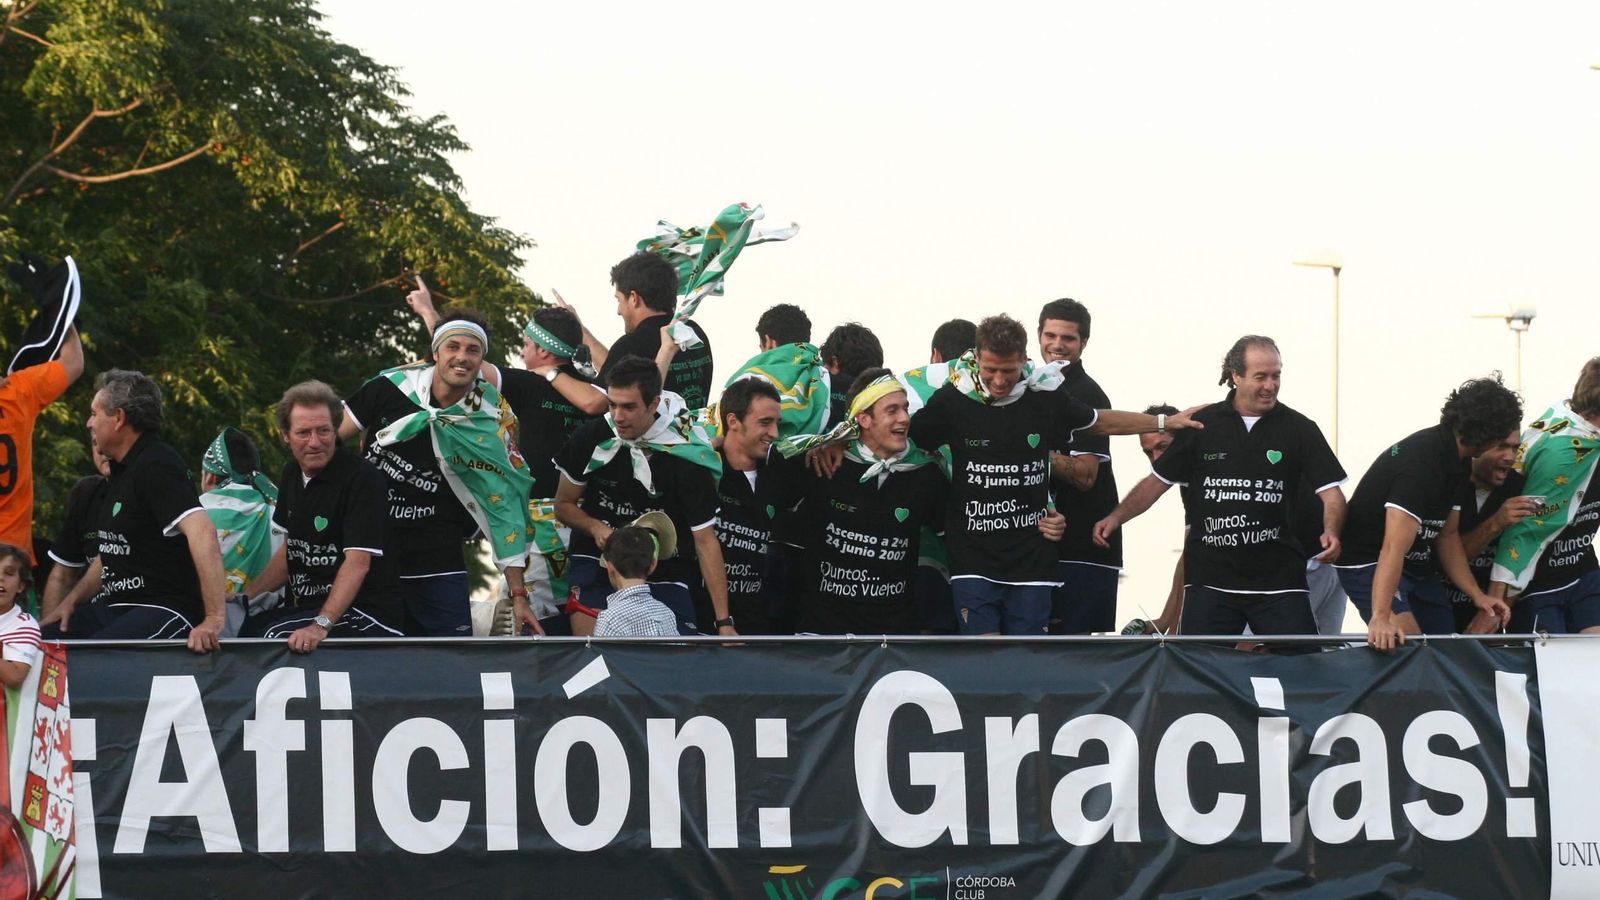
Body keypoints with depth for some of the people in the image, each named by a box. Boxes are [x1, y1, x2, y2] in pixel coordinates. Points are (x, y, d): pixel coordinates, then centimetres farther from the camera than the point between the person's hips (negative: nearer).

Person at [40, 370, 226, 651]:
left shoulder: (156, 466, -14)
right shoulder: (124, 470, 18)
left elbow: (202, 533, -28)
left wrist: (214, 618, -35)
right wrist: (71, 601, 16)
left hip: (166, 613, -10)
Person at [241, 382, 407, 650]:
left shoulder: (363, 479, -15)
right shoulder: (293, 474, 10)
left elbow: (357, 563, -24)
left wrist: (321, 625, -35)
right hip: (305, 606, 8)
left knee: (275, 637, -28)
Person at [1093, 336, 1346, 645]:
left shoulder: (1299, 429, 3)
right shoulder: (1202, 425, 6)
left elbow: (1330, 491, -2)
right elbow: (1158, 481, 12)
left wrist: (1330, 532, -22)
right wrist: (1117, 517, 0)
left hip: (1278, 583, -1)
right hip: (1209, 581, 1)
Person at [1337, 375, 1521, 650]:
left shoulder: (1455, 461, 2)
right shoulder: (1421, 462, -29)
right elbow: (1394, 546, -37)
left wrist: (1477, 595, -2)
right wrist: (1380, 618, -46)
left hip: (1419, 567, 10)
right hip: (1368, 563, -10)